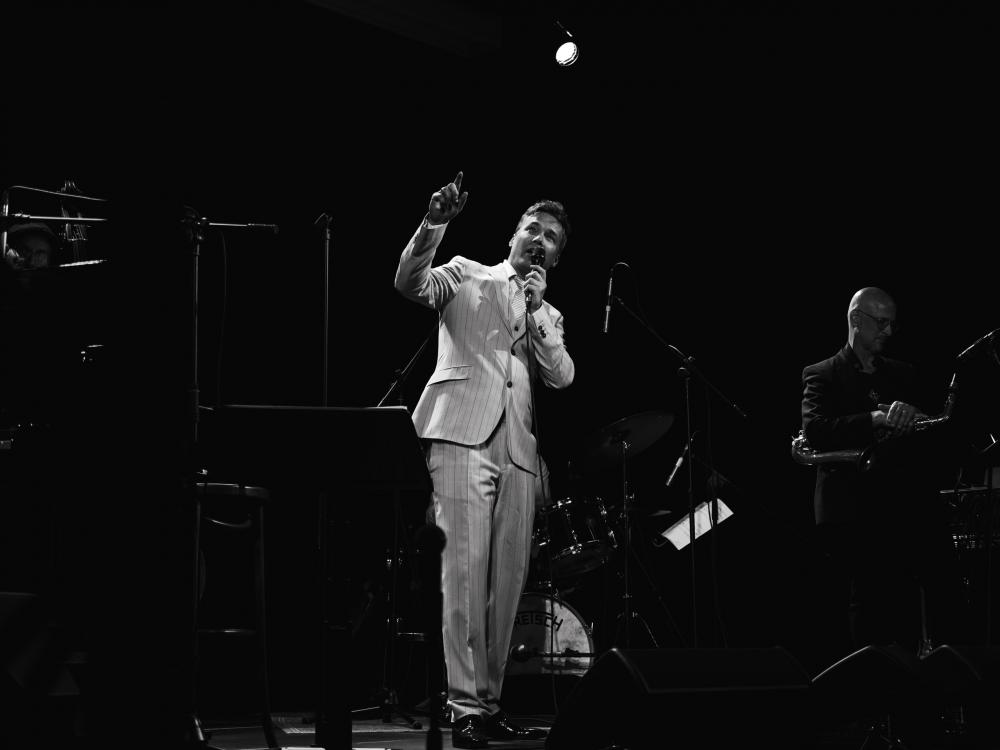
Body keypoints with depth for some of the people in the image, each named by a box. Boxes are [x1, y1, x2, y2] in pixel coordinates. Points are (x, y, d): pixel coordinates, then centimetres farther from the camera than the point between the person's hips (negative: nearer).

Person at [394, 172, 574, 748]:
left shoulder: (550, 316, 25)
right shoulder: (467, 275, 14)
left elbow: (562, 376, 8)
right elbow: (411, 284, -6)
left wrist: (536, 309, 0)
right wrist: (434, 224, -21)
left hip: (518, 447, 5)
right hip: (463, 432, -5)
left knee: (510, 576, 1)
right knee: (466, 566, -14)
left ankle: (489, 702, 7)